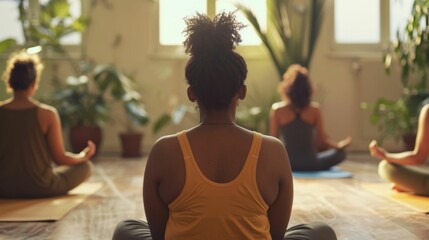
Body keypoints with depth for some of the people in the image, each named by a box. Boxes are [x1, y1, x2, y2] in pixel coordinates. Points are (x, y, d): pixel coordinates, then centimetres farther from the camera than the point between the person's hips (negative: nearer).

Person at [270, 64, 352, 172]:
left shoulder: (277, 109, -8)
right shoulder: (314, 109, -6)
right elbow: (322, 140, -1)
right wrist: (339, 145, 17)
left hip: (287, 164, -1)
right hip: (310, 163, 1)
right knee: (340, 153, 24)